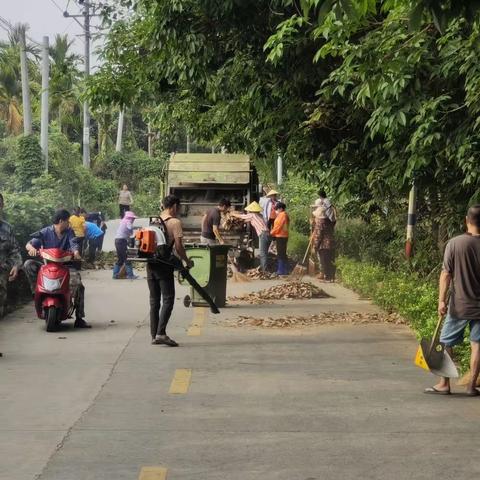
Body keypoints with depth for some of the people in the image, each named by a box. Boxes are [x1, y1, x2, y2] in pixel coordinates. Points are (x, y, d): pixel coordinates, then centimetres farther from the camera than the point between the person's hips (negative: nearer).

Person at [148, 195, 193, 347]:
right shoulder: (175, 222, -7)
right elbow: (178, 247, -13)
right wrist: (187, 261, 0)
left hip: (151, 264, 7)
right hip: (164, 265, -7)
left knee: (154, 301, 10)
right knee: (168, 299, -5)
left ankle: (154, 335, 11)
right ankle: (161, 333, -17)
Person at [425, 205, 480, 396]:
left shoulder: (455, 243, -9)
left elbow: (446, 274, -10)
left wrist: (441, 300, -6)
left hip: (459, 305, -1)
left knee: (447, 344, 10)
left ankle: (444, 384, 13)